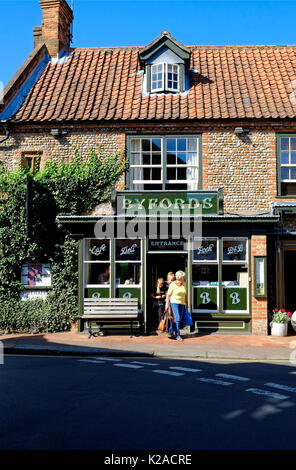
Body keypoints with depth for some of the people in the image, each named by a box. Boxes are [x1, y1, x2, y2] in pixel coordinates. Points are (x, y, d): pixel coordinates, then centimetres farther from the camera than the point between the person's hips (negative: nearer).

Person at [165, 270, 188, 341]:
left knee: (179, 319, 5)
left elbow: (185, 295, 14)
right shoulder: (172, 285, -9)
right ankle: (177, 335, -8)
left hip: (182, 304, 6)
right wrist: (167, 304, -8)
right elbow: (168, 295, -5)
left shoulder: (183, 285, 6)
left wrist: (187, 304, 15)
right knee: (177, 319, -13)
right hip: (174, 303, -6)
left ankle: (173, 330, 24)